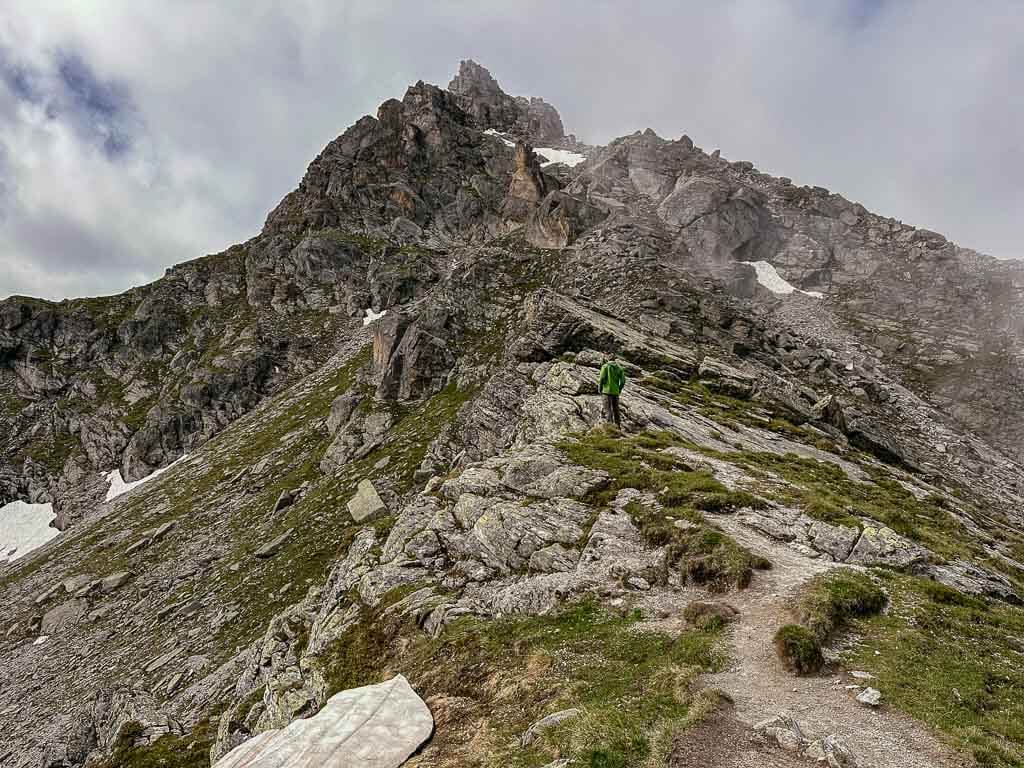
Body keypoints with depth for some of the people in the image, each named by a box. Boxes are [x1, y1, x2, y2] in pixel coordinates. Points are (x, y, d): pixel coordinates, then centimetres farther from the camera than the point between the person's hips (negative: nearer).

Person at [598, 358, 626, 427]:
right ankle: (618, 425, 15)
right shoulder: (619, 368, 11)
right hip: (616, 392, 5)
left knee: (608, 409, -6)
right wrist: (619, 390, 17)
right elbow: (623, 380, 6)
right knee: (616, 409, 14)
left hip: (607, 391, -4)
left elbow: (601, 379, -10)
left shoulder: (605, 366, -2)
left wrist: (600, 389, 1)